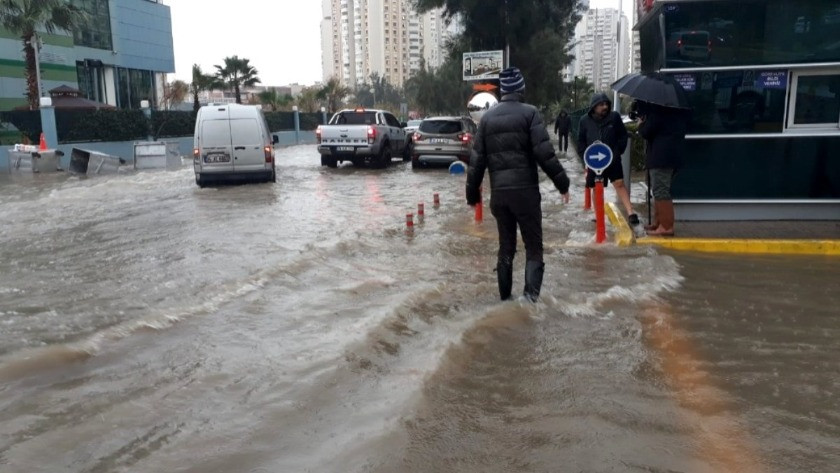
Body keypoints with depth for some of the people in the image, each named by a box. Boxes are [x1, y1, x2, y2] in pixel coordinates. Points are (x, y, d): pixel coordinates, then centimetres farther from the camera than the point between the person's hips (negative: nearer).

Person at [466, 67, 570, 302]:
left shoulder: (487, 117, 9)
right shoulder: (529, 112, -4)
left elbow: (477, 159, 9)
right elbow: (544, 153, -11)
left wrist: (473, 193, 16)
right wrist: (562, 183, -4)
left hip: (498, 192, 4)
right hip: (525, 190, -4)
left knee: (506, 247, 14)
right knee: (534, 247, 2)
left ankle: (505, 298, 18)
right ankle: (531, 294, -13)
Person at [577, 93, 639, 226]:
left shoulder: (614, 117, -3)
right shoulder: (585, 120, 0)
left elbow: (623, 135, 5)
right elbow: (581, 141, 9)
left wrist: (618, 151, -3)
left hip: (613, 160, -2)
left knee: (619, 184, -11)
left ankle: (630, 213, -16)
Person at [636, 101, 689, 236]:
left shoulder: (658, 109, -14)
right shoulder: (677, 107, 14)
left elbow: (647, 131, -18)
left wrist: (641, 124, 7)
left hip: (661, 154, -10)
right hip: (672, 152, 10)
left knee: (660, 190, -9)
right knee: (660, 190, 18)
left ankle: (667, 226, -11)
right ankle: (659, 221, 25)